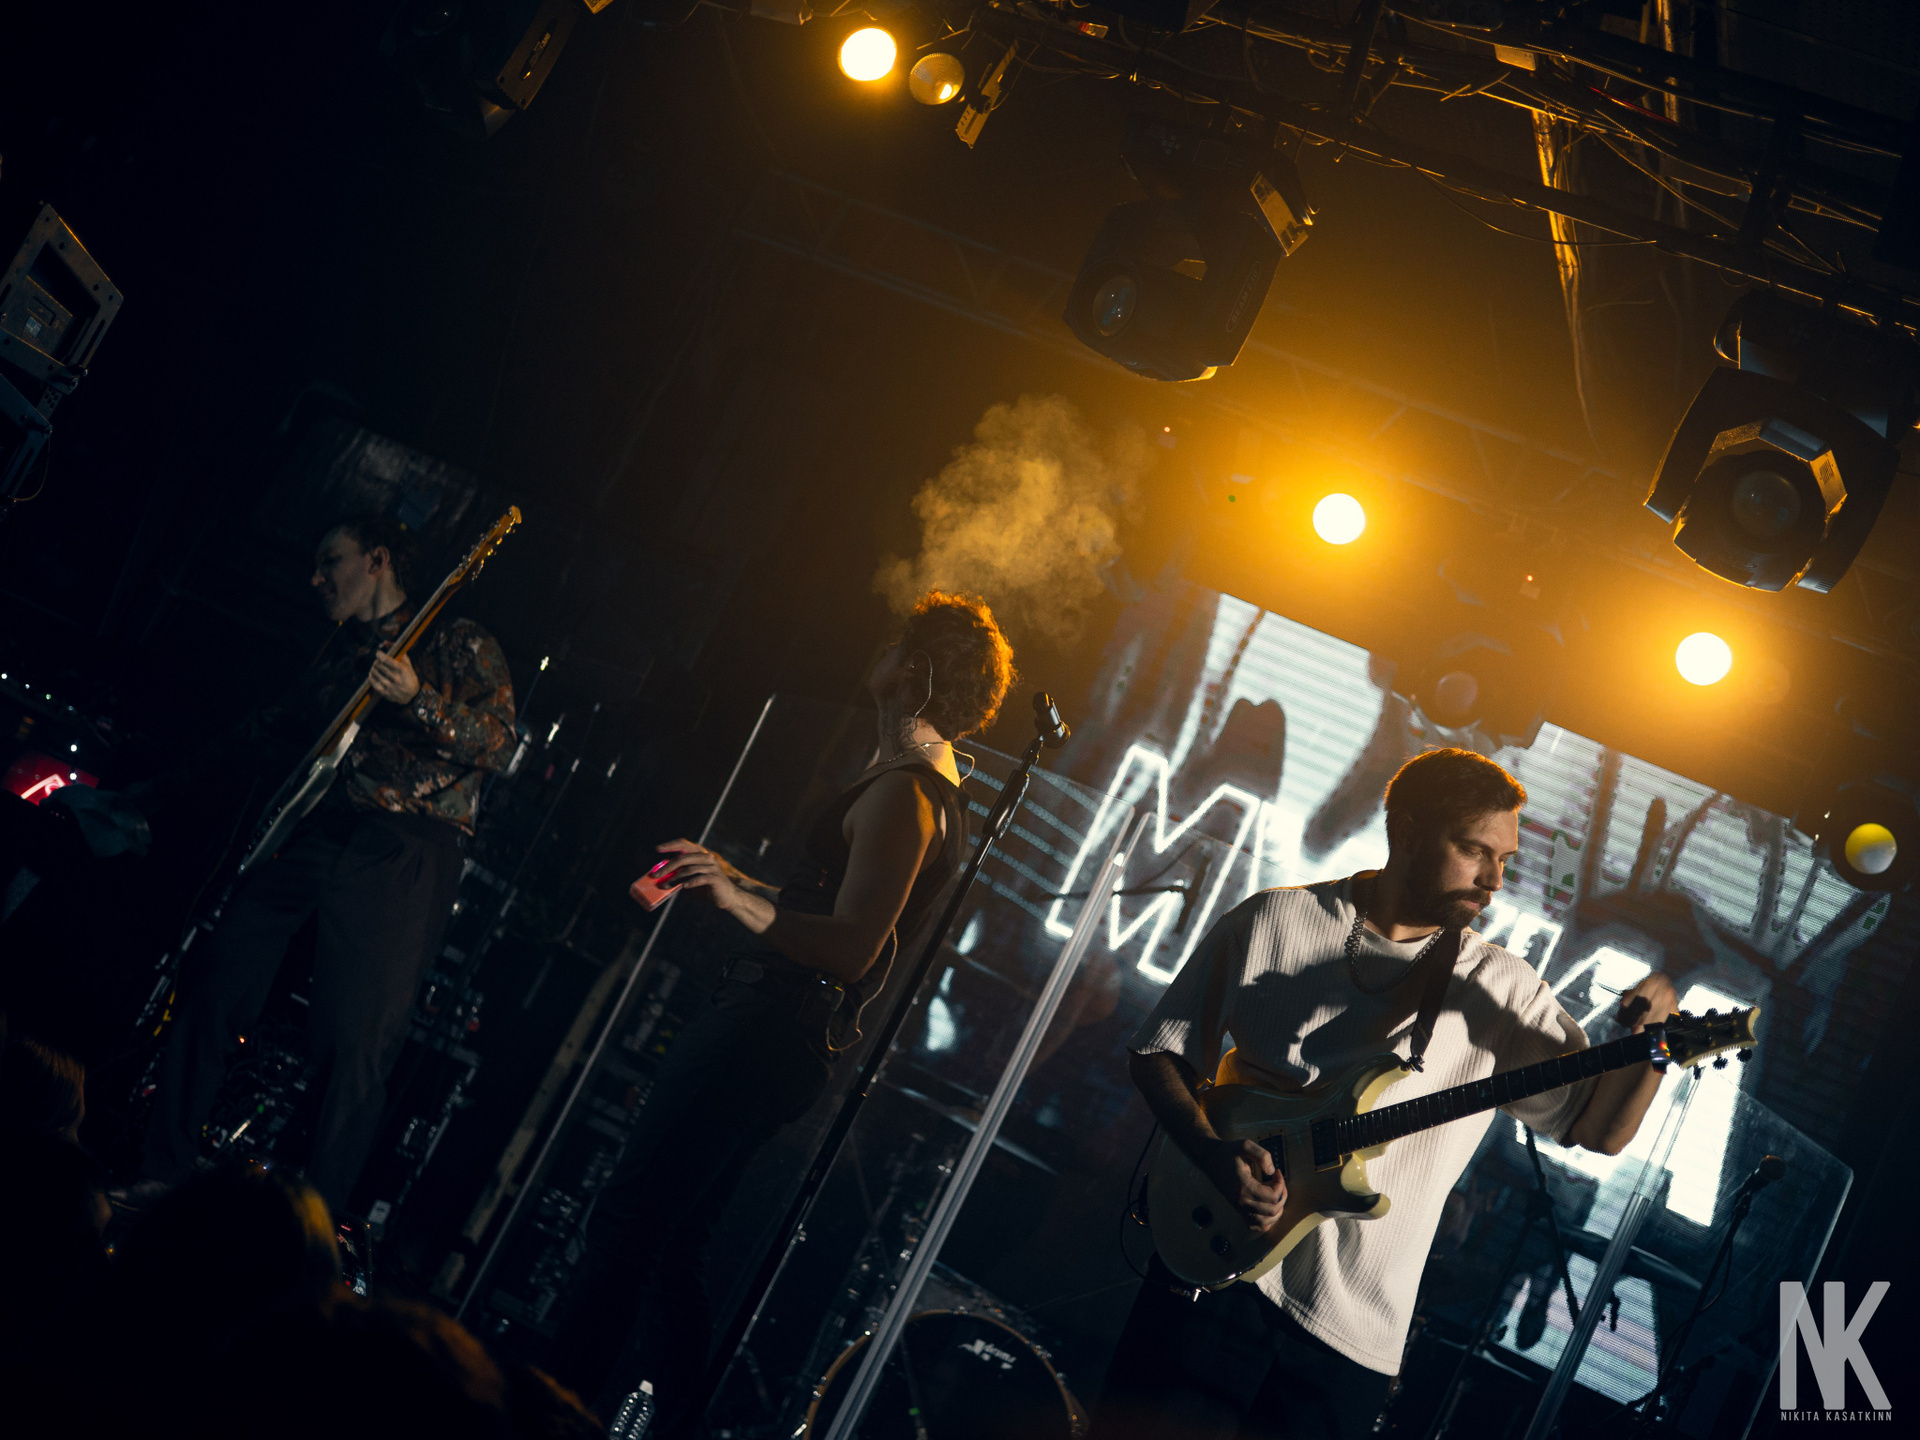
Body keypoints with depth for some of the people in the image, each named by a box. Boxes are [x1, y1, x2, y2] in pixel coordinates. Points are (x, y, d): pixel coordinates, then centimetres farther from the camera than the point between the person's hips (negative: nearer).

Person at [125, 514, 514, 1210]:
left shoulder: (456, 644, 6)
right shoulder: (339, 654, 24)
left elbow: (498, 743, -6)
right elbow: (273, 735, 32)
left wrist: (417, 700, -19)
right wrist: (172, 786, 33)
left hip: (403, 847, -6)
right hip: (311, 832, 7)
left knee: (357, 1041, -11)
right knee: (213, 989, 0)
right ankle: (165, 1174, 10)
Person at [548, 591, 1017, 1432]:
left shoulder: (902, 792, -14)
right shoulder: (939, 791, 19)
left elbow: (849, 946, -24)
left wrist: (738, 899, -20)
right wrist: (735, 879, 29)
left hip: (764, 1033, -11)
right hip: (795, 1037, 11)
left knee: (627, 1219, -10)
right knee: (669, 1243, 13)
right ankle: (672, 1417, 18)